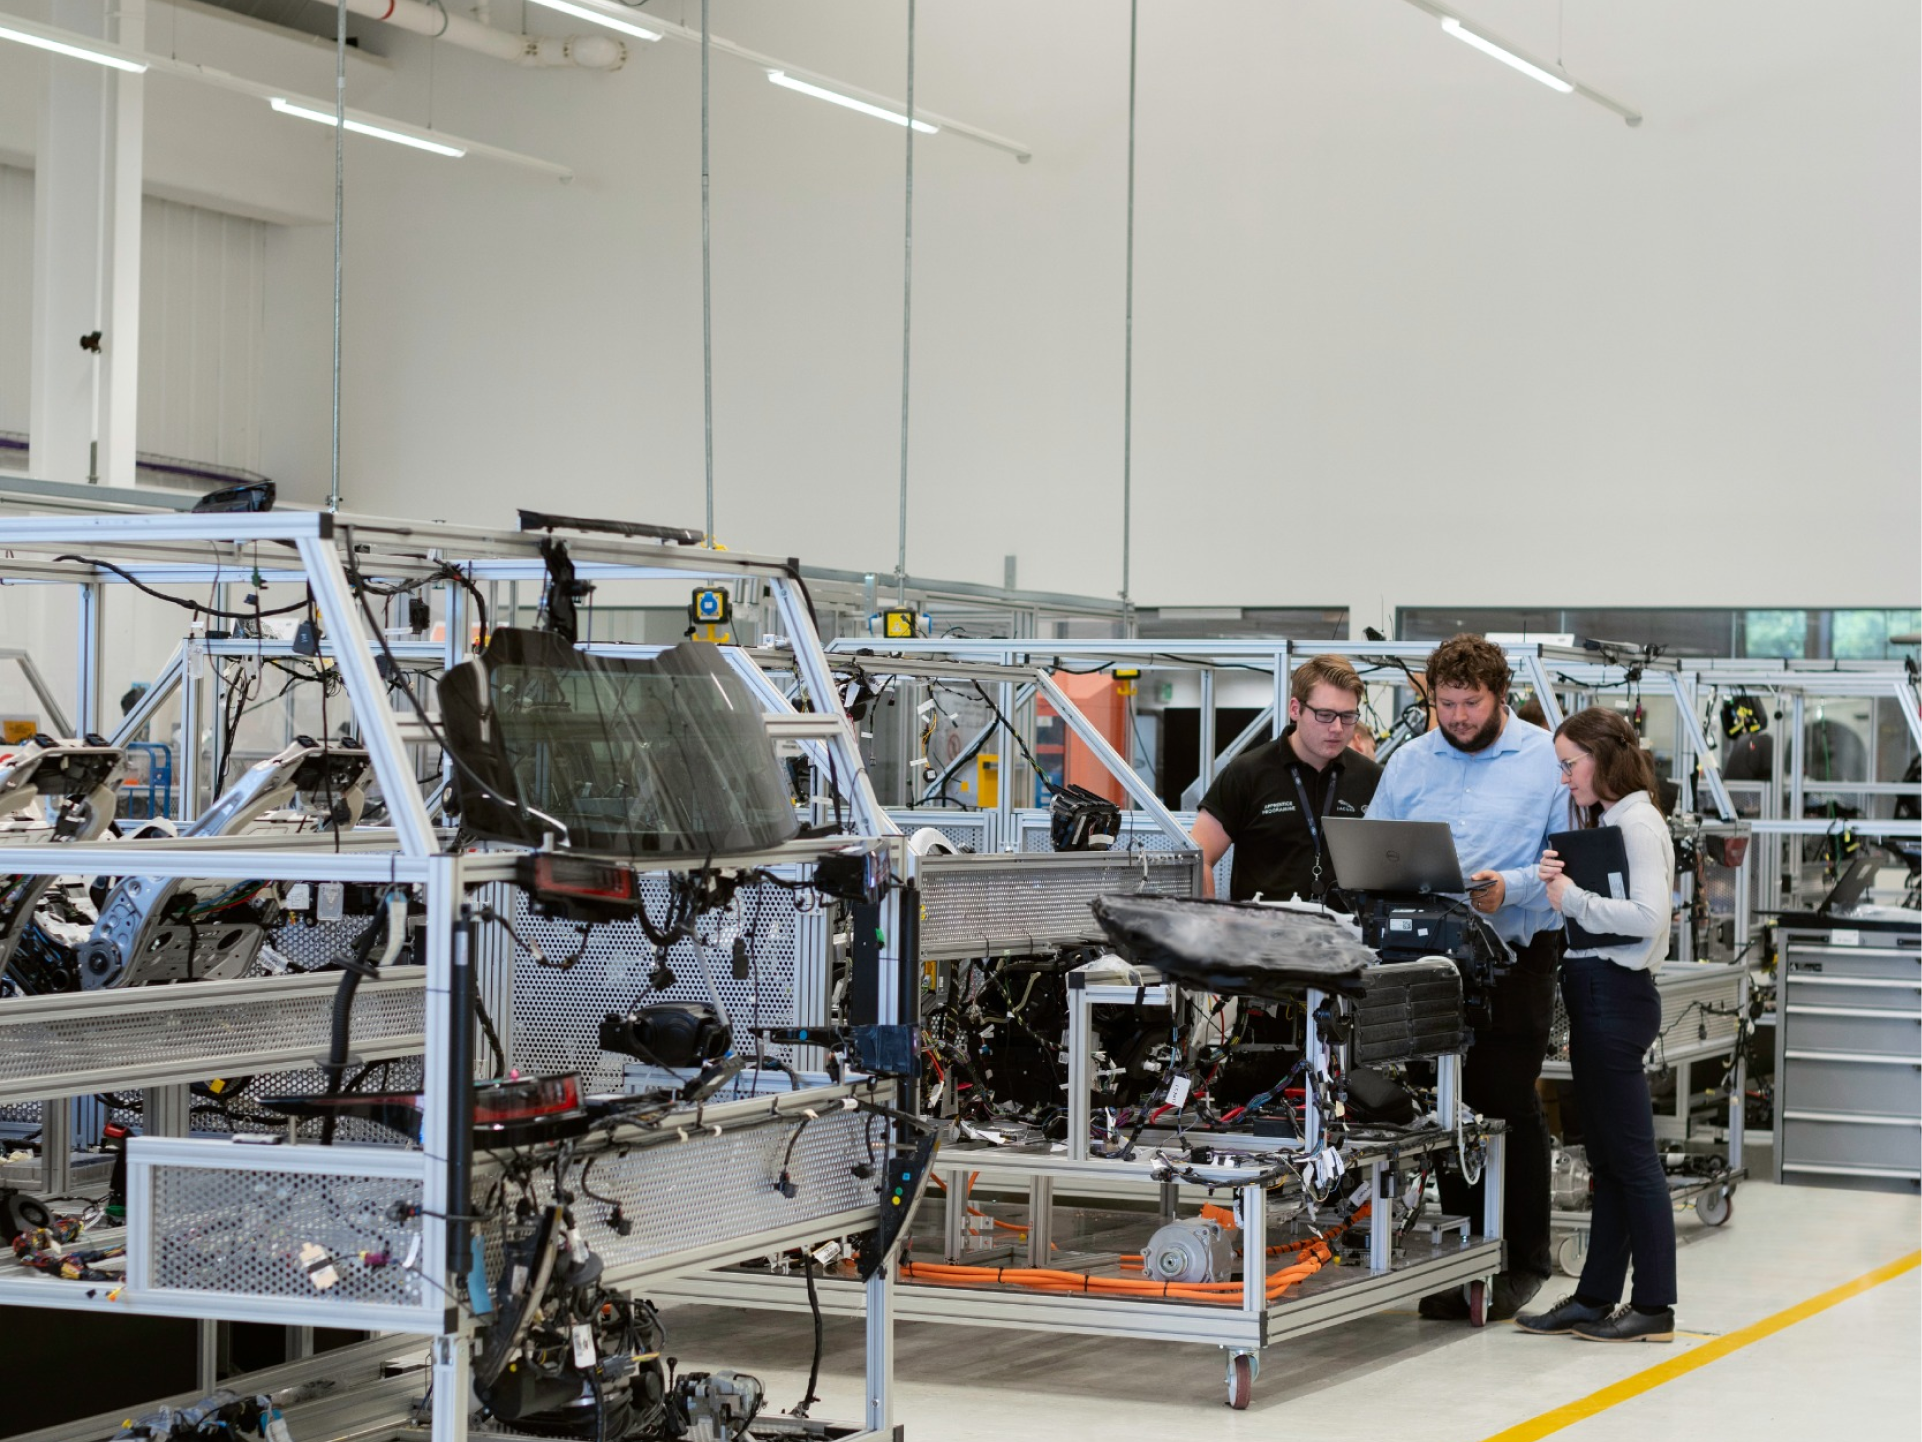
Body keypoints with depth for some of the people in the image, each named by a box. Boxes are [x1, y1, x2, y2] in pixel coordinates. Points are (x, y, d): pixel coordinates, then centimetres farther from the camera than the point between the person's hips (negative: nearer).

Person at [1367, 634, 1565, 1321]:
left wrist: (1509, 888, -19)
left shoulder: (1546, 759, -1)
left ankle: (1523, 1258, 9)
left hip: (1516, 950, -4)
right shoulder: (1409, 762, 11)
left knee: (1508, 1100, -2)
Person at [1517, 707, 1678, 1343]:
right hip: (1595, 994, 10)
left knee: (1631, 1157, -5)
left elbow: (1648, 915, -23)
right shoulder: (1606, 822, 17)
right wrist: (1561, 887, -2)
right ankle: (1595, 1296, 17)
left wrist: (1572, 898, -17)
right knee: (1606, 1157, 12)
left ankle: (1654, 1307, 0)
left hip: (1616, 993, -10)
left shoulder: (1637, 822, -11)